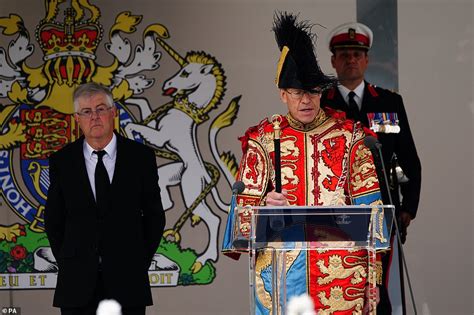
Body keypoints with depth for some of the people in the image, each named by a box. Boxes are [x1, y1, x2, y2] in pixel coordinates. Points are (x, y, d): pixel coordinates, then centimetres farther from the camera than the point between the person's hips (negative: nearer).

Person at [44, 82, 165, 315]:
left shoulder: (141, 156, 3)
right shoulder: (61, 161, 4)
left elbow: (154, 215, 9)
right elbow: (53, 219, 11)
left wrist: (140, 261, 5)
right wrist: (66, 263, 6)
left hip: (127, 281, 0)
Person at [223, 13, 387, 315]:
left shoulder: (349, 134, 5)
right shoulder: (263, 139, 5)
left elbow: (369, 204, 5)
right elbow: (245, 205, 5)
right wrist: (265, 205, -19)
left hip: (340, 264, 0)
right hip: (282, 264, 0)